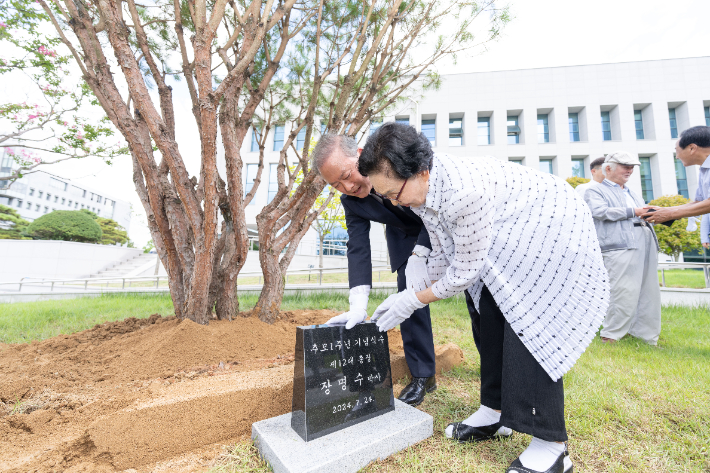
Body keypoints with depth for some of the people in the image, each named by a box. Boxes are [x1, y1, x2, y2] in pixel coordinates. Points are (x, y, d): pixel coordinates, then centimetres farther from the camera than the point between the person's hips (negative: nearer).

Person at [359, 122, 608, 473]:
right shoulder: (421, 187, -11)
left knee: (526, 325, -17)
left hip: (553, 228, -8)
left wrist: (411, 301, -17)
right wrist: (404, 295, -5)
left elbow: (464, 274, -28)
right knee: (492, 315, 4)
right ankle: (495, 411, 18)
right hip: (512, 238, 8)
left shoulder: (466, 192, -40)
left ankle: (550, 445, -2)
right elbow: (442, 253, 0)